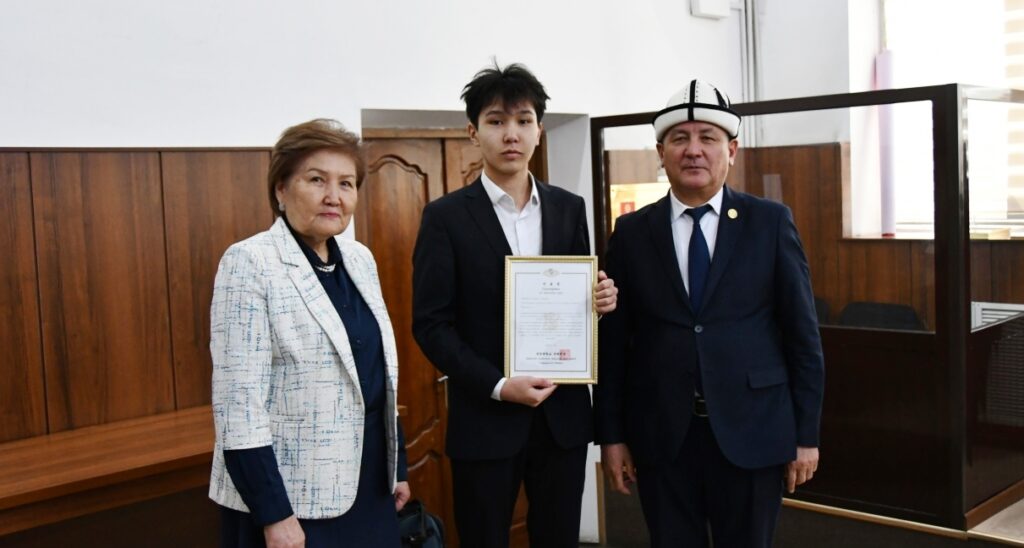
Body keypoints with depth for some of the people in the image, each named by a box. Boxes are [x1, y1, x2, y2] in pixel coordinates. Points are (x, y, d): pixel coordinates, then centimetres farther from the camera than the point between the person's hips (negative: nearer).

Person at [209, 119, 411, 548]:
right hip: (292, 496, -6)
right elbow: (238, 401, -18)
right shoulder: (251, 263, -13)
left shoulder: (360, 259, 7)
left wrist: (397, 467, 14)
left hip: (367, 484, 7)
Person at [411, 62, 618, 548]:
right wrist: (497, 386, -17)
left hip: (564, 415, 3)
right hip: (485, 418, -3)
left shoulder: (569, 208, 7)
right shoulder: (446, 216, -5)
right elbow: (430, 324, -8)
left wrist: (601, 301, -8)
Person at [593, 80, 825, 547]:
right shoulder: (632, 232, 3)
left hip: (751, 432, -1)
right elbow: (613, 342, 3)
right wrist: (611, 435, 1)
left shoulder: (771, 222, -1)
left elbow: (802, 334, 0)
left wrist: (806, 435, -2)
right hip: (661, 436, 1)